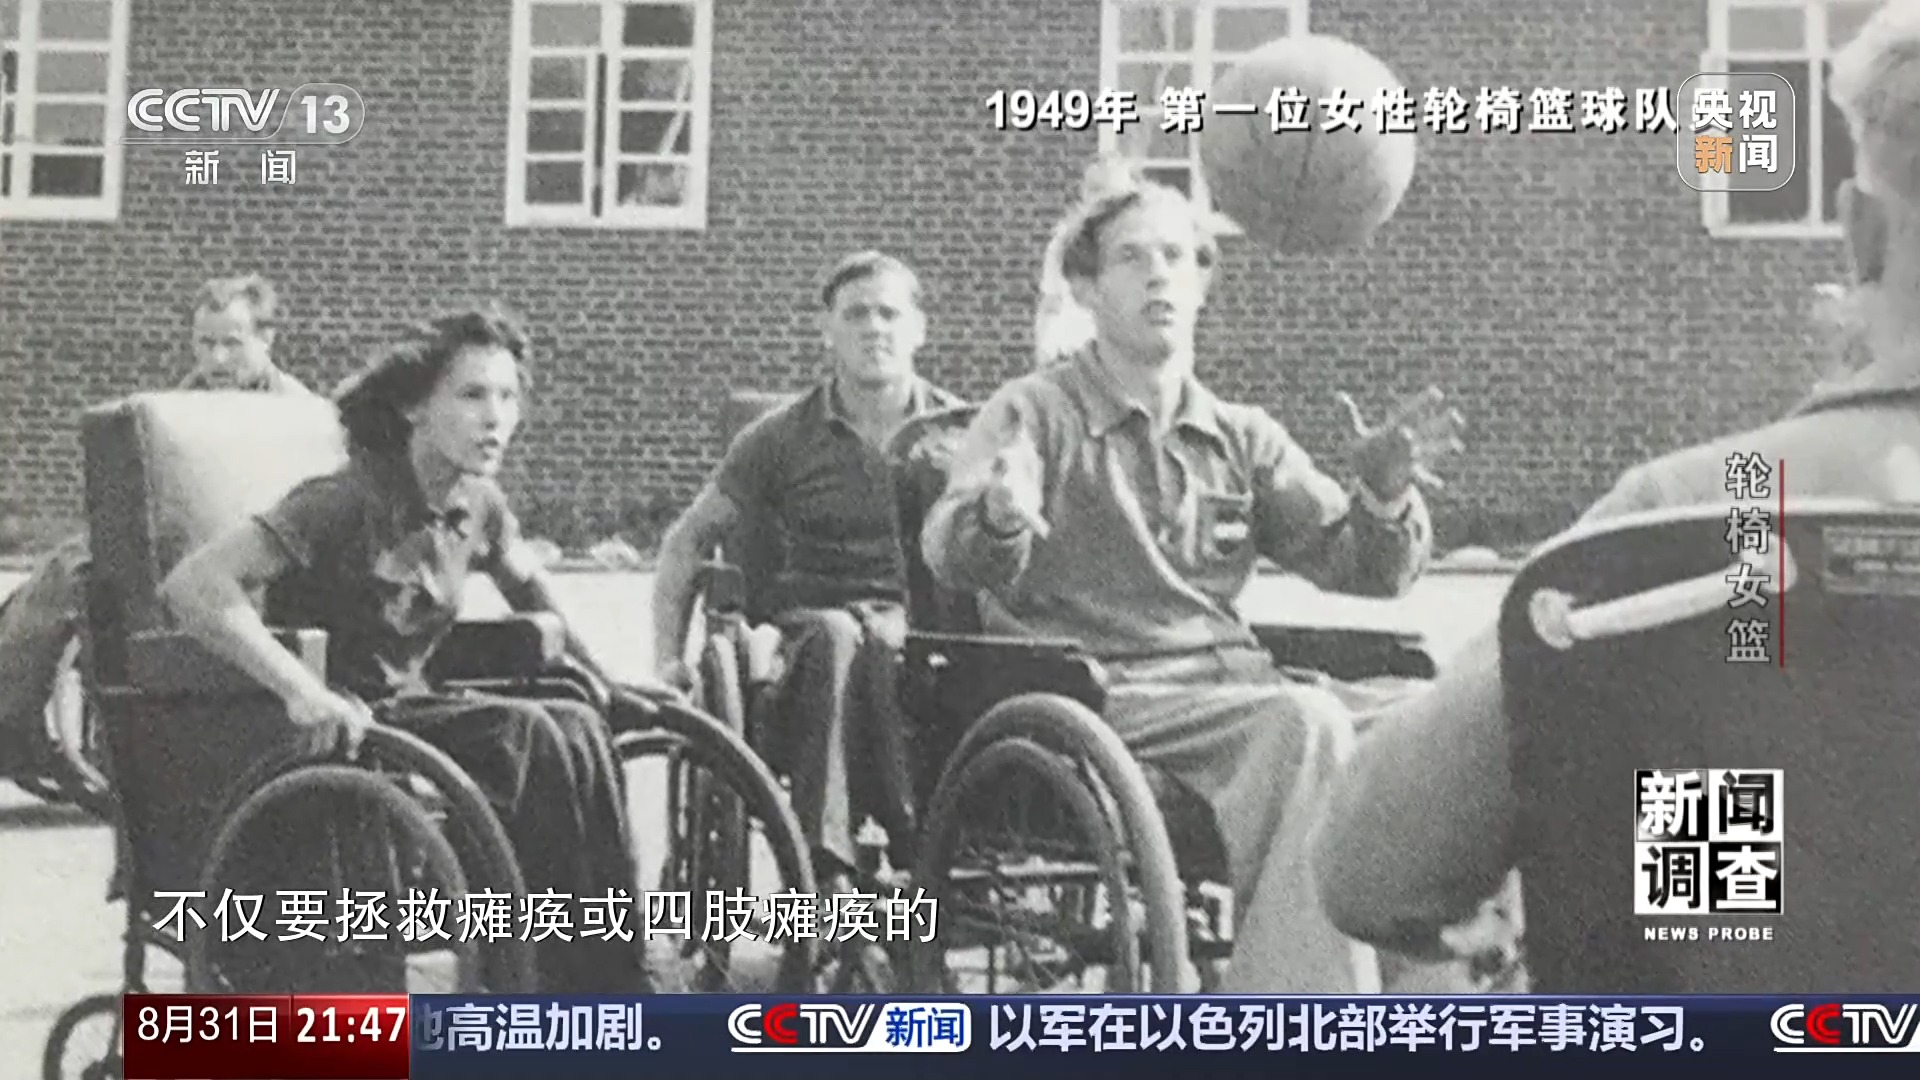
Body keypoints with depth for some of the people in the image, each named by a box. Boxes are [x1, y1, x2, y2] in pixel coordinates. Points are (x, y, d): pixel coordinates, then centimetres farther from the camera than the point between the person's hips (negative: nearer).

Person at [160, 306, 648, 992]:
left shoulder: (478, 505, 5)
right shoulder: (350, 500, -18)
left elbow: (532, 592, 27)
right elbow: (191, 585, -27)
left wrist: (602, 676, 13)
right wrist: (302, 691, -38)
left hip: (406, 707, 7)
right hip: (327, 735, -7)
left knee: (576, 728, -21)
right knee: (533, 737, -29)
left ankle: (608, 984, -17)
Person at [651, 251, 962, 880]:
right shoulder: (783, 438, 11)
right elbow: (686, 544, 17)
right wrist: (668, 657, 3)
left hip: (929, 636, 0)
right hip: (810, 633, 0)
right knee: (835, 634, -37)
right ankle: (826, 859, -44)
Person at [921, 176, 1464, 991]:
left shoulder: (1241, 438, 20)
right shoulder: (1035, 412, 6)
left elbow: (1358, 566, 11)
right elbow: (952, 555, -12)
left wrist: (1385, 493, -11)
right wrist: (997, 518, -37)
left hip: (1233, 688, 5)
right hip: (1099, 695, -5)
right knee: (1310, 724, -31)